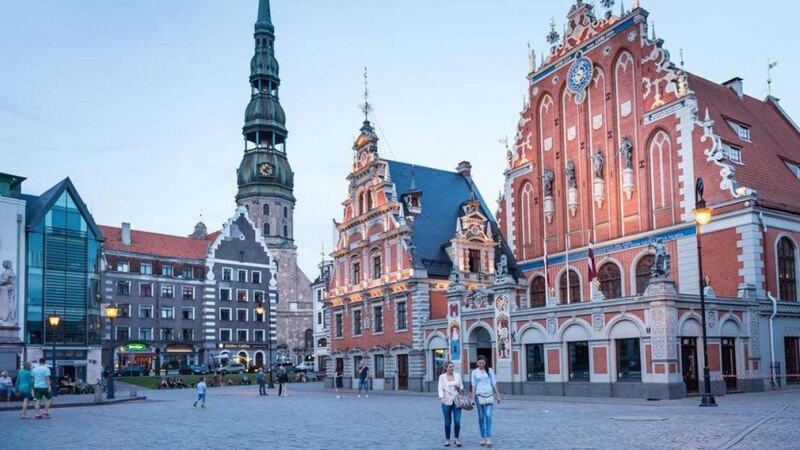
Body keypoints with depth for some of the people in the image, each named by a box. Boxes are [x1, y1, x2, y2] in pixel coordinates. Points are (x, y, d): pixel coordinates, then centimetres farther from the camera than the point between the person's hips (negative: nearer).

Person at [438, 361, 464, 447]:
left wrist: (459, 388, -7)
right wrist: (441, 397, -20)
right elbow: (440, 388, -3)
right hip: (447, 401, -1)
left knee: (457, 421, -6)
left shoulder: (457, 375, 9)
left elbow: (462, 387, 16)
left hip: (457, 401, 1)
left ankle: (457, 439, 11)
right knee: (447, 422, 1)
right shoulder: (442, 376, 3)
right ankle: (447, 439, 17)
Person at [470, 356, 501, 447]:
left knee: (488, 416, -12)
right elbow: (473, 386, 4)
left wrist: (498, 395, 8)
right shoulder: (474, 372, 4)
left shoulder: (489, 370, 5)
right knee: (481, 417, 5)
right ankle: (483, 437, 14)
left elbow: (494, 384, 8)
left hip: (489, 395, 0)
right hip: (479, 396, 1)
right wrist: (473, 398, 0)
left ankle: (488, 438, -14)